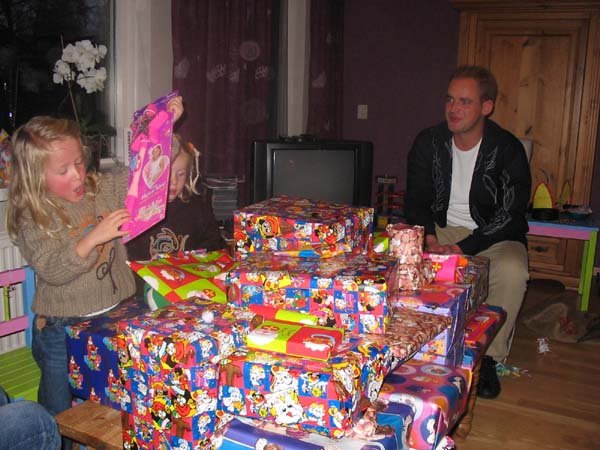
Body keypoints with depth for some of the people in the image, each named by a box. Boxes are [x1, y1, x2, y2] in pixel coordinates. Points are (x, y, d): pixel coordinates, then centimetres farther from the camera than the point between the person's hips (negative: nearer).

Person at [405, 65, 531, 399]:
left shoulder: (508, 149, -13)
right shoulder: (429, 142, -2)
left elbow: (511, 214, -16)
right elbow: (415, 199, 3)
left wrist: (463, 248, -27)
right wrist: (429, 237, -17)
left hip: (494, 234, -3)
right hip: (441, 229, 3)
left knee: (512, 270, -35)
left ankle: (488, 358, -15)